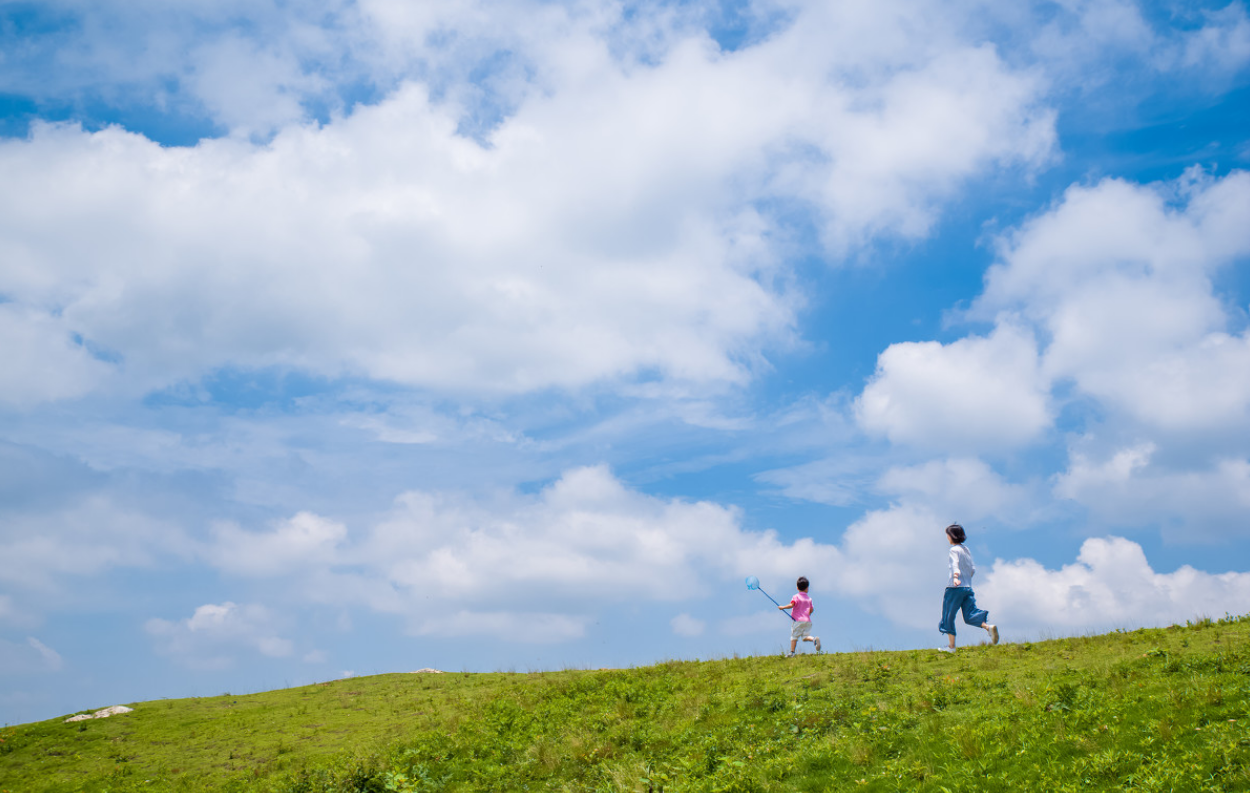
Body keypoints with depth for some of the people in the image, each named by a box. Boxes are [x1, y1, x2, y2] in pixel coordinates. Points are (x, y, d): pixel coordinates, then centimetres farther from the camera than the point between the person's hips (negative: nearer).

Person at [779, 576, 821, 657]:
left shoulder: (796, 596, -3)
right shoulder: (809, 598, 12)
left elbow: (791, 605, -18)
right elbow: (811, 610, 16)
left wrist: (783, 607, -6)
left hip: (798, 620, -4)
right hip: (808, 621, 4)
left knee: (794, 636, 1)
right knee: (805, 636, 5)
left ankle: (792, 652, -3)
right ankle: (814, 639, -24)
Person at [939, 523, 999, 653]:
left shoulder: (954, 550, -7)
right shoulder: (967, 550, 15)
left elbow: (955, 564, -26)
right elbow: (973, 569, 18)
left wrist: (955, 577, -41)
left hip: (955, 588, -7)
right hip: (968, 587, 7)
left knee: (948, 617, 3)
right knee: (970, 615, 6)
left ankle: (951, 646, 3)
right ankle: (988, 627, -20)